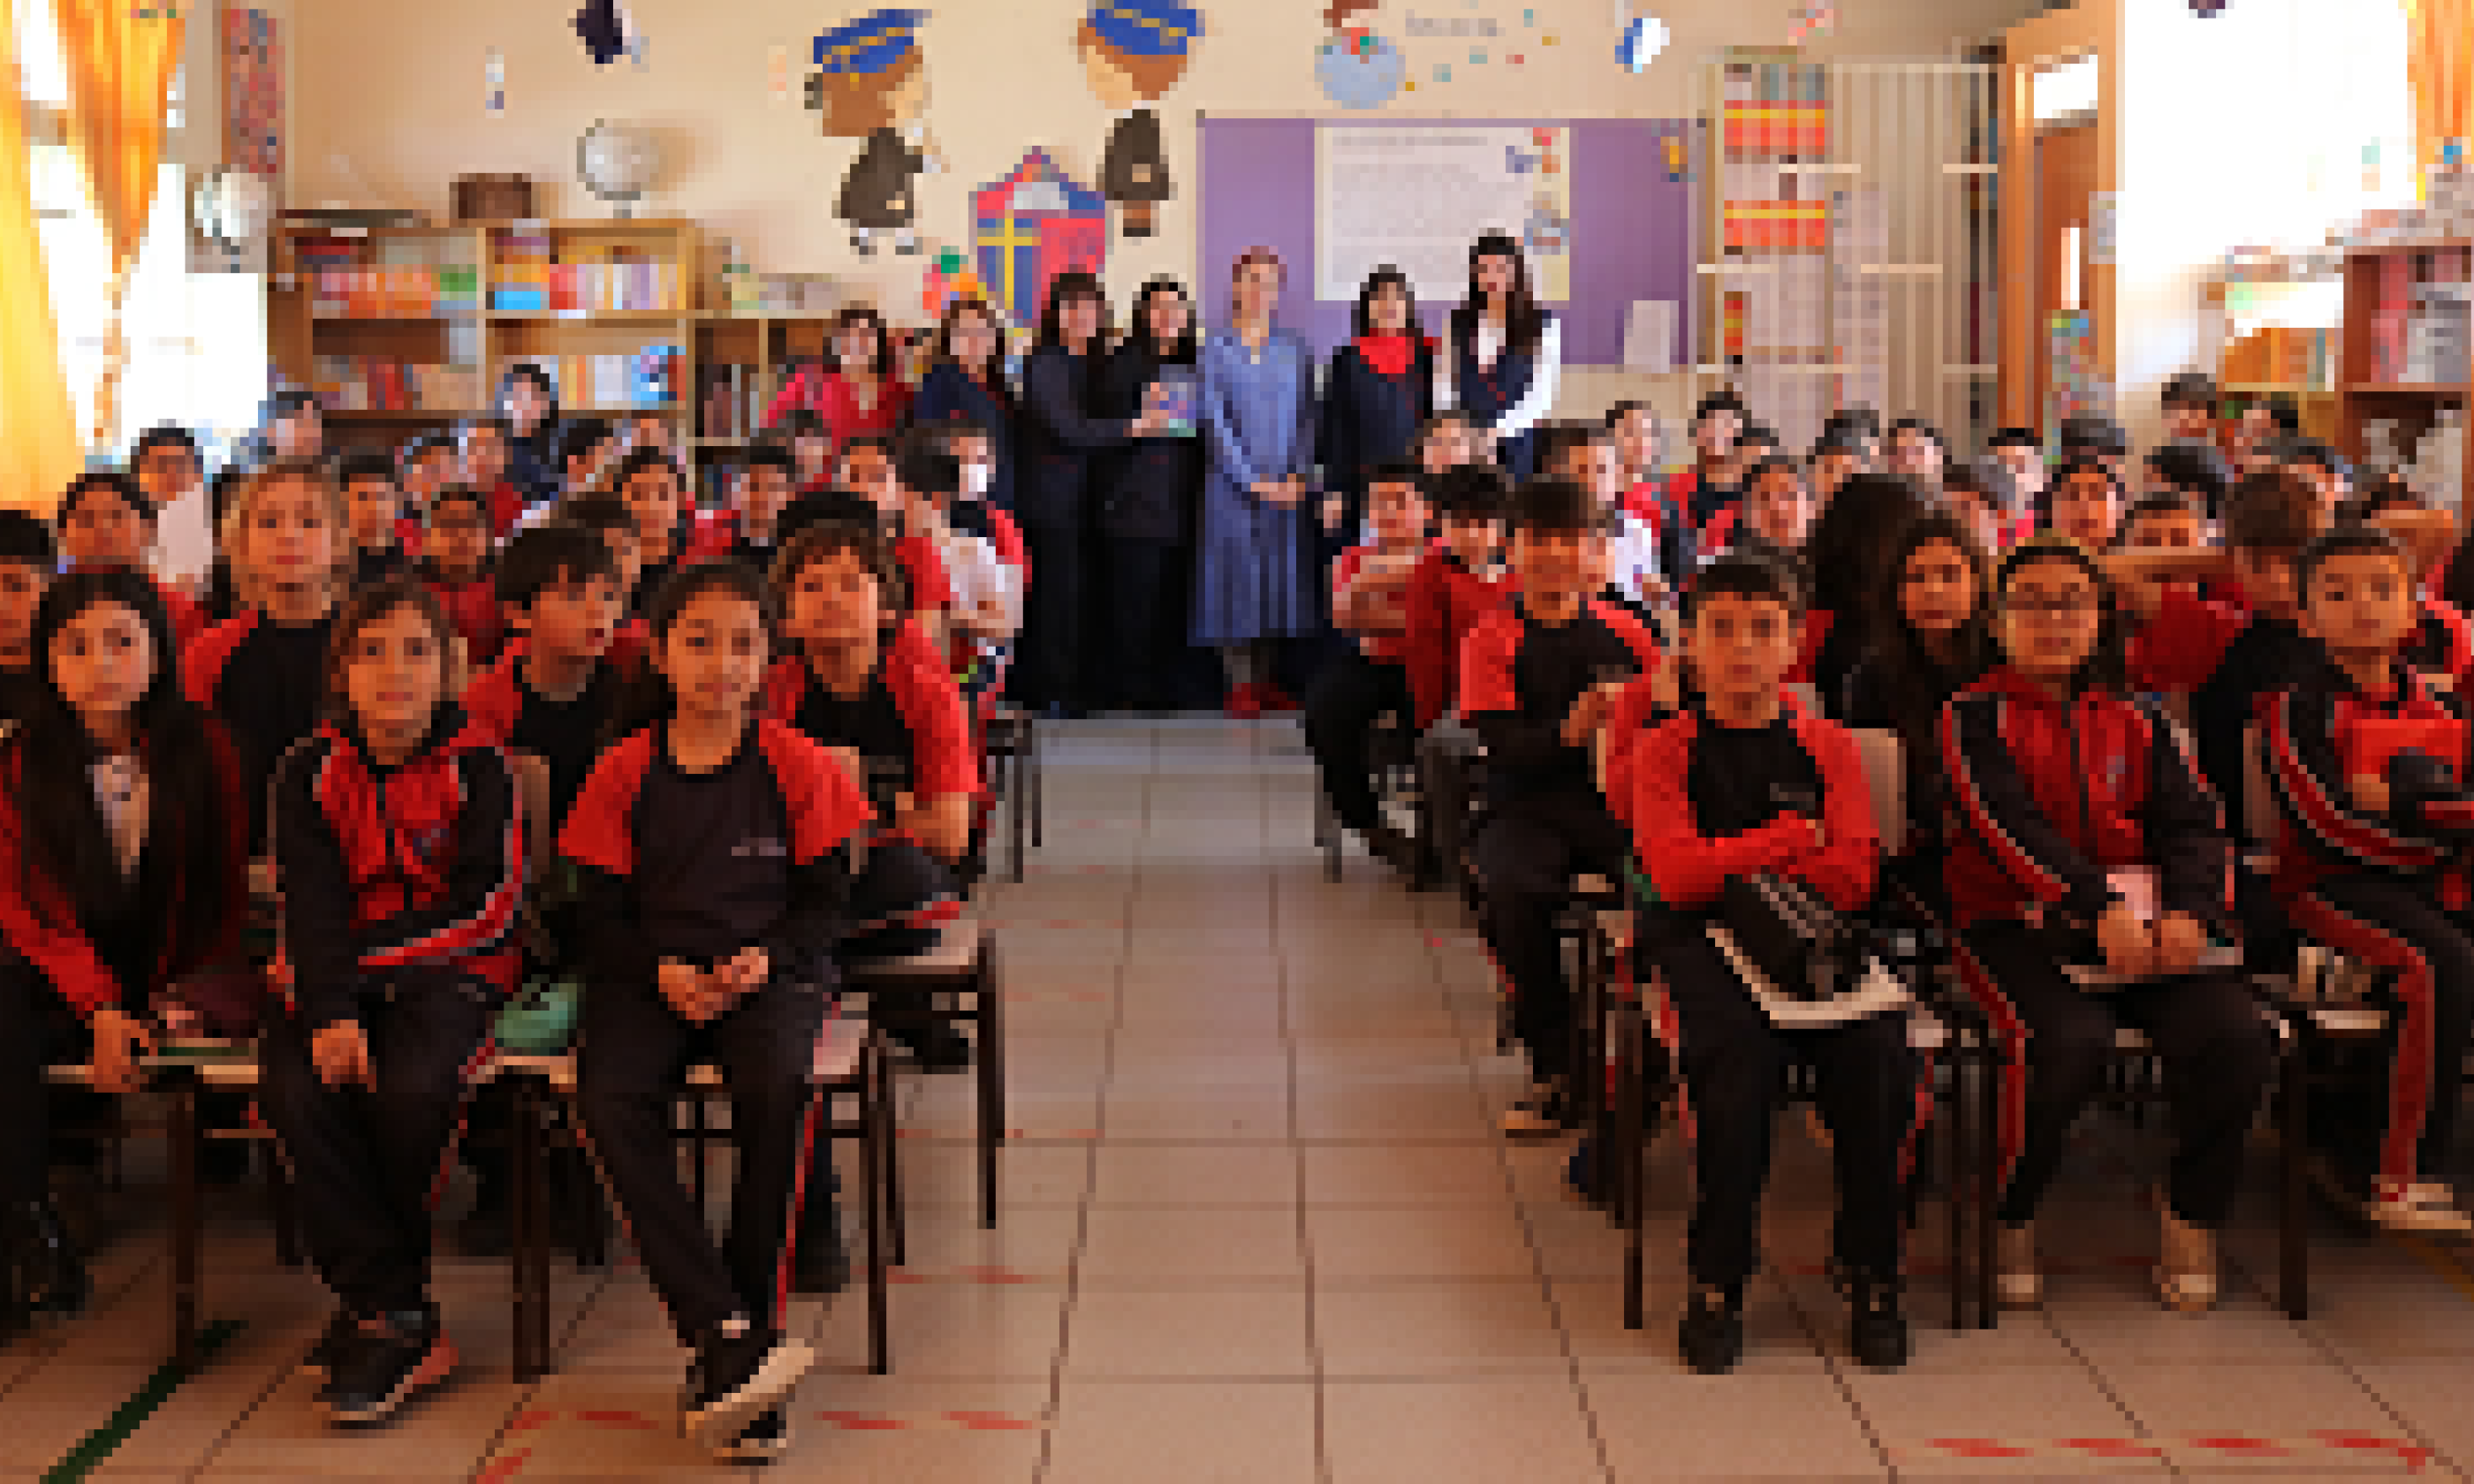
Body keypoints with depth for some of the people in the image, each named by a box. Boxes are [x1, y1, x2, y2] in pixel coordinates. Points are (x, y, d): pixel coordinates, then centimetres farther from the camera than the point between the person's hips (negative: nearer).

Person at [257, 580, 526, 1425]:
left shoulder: (479, 768, 0)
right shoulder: (311, 773, 7)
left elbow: (489, 908, -9)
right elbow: (311, 906, -5)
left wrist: (356, 958, -13)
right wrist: (331, 1011, -23)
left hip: (453, 971, -2)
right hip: (337, 975, 3)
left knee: (414, 1087, -33)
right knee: (298, 1089, -28)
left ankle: (370, 1297, -9)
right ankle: (404, 1323, -22)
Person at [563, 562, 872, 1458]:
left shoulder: (798, 765, 3)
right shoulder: (625, 772, 6)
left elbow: (826, 897, 4)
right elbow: (603, 911, 7)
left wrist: (766, 960, -14)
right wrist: (661, 971, -11)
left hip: (771, 971, -1)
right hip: (652, 975, 2)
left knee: (780, 1088, -34)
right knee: (611, 1101, -29)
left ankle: (744, 1335, -24)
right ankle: (724, 1334, -32)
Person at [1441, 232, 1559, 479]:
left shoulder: (1542, 325, 2)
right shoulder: (1458, 323, 10)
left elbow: (1541, 395, -3)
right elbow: (1443, 384, 9)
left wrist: (1499, 431, -11)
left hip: (1515, 445, -2)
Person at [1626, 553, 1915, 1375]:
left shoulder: (1829, 746, 13)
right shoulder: (1665, 751, 8)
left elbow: (1852, 877, 1)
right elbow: (1676, 874, -7)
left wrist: (1732, 860, -5)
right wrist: (1795, 838, -4)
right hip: (1705, 940, -2)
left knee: (1879, 1051, -27)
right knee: (1738, 1054, -32)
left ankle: (1869, 1270, -10)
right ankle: (1717, 1282, -16)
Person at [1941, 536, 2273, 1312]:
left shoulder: (2139, 723, 18)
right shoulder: (1974, 717, 4)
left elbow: (2196, 823, 6)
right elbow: (2010, 825, -12)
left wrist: (2189, 912, -16)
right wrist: (2100, 908, -26)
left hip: (2146, 921, 4)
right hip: (2018, 925, -4)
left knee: (2236, 1036, -23)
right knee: (2070, 1042, -34)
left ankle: (2192, 1217, 1)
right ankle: (2005, 1222, -8)